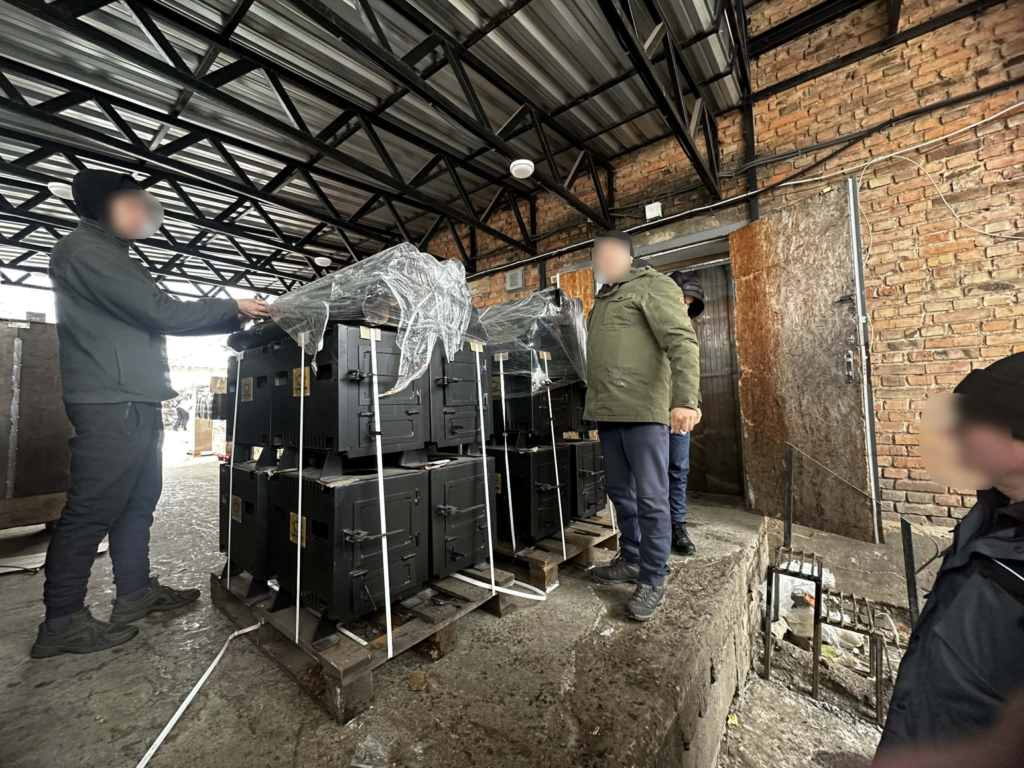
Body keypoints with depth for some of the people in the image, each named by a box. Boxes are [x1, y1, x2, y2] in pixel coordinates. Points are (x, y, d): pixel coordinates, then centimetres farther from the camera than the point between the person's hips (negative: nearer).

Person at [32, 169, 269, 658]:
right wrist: (232, 307, -7)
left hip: (136, 403, 10)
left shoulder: (113, 257, 23)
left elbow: (154, 318, 20)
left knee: (139, 501, 13)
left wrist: (236, 318, 14)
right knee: (92, 511, -4)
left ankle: (135, 593, 25)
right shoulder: (84, 250, -8)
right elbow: (162, 314, -17)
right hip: (110, 405, -10)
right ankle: (61, 624, 8)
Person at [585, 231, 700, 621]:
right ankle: (631, 560, 32)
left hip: (643, 410, -8)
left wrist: (685, 399, -25)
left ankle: (653, 581, 13)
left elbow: (682, 341, -13)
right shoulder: (603, 298, 24)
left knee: (650, 497, -1)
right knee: (621, 493, 16)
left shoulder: (652, 285, -1)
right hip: (608, 412, 8)